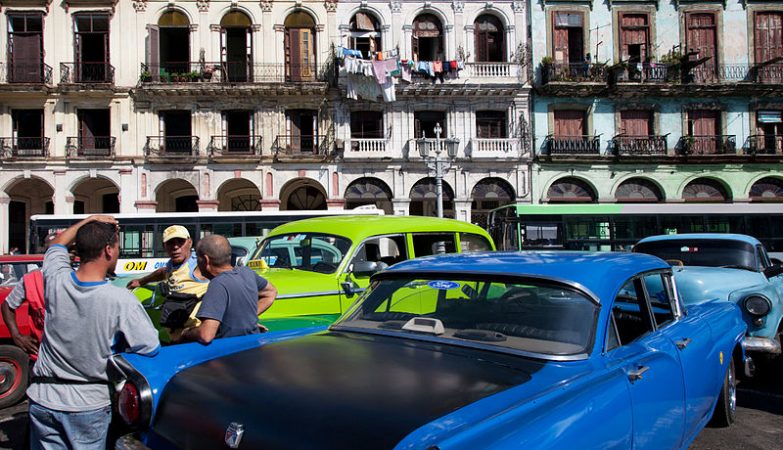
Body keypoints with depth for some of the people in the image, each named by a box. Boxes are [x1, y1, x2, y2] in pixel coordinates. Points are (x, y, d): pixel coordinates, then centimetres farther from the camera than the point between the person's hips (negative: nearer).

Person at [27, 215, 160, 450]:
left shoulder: (56, 280, -11)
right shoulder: (121, 301, -24)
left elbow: (58, 243, 12)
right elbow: (151, 349, -14)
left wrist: (90, 220, 17)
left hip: (43, 401, 4)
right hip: (88, 406, -3)